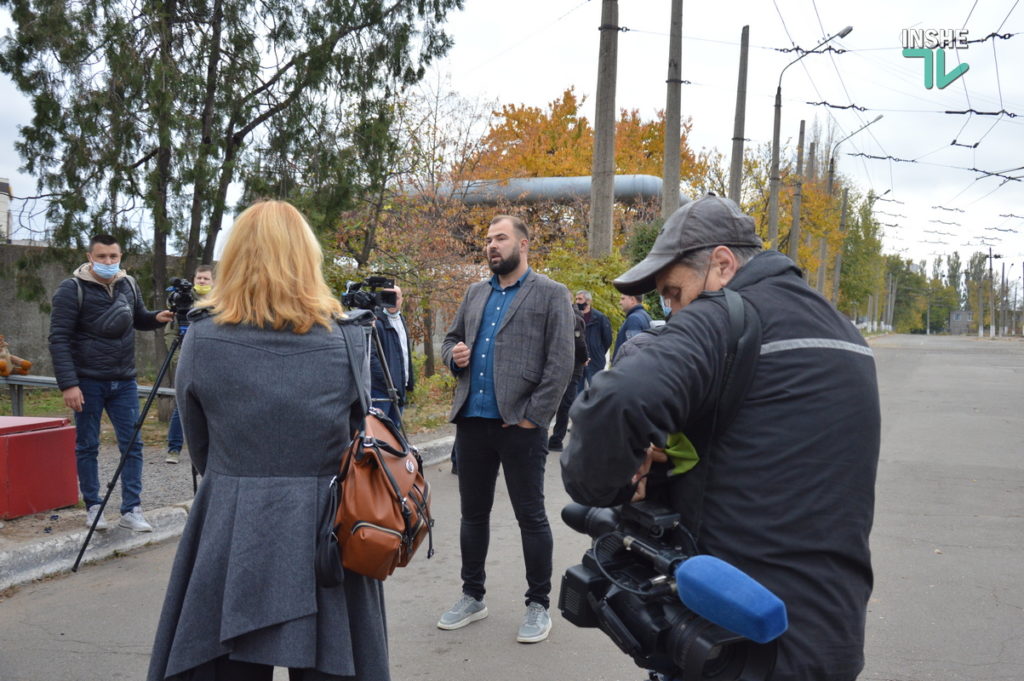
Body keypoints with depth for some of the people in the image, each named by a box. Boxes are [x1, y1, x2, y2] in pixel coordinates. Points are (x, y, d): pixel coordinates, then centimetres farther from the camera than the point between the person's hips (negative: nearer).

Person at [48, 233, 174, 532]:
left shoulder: (128, 285, 5)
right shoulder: (72, 290, -10)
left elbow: (138, 318, 20)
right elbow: (59, 339, -12)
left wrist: (156, 318, -4)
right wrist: (68, 384, -19)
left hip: (124, 381, 4)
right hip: (88, 381, -4)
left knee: (132, 445, 2)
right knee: (87, 447, 5)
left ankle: (131, 509, 8)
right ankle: (93, 507, 17)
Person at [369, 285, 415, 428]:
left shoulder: (401, 320, 19)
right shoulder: (377, 322, -10)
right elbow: (371, 356, -18)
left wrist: (409, 381, 19)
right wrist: (387, 381, -22)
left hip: (398, 388, 9)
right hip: (381, 389, -9)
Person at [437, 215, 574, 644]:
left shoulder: (550, 294, -2)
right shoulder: (475, 294, 16)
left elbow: (561, 362, -9)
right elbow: (451, 339, 25)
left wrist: (533, 415, -15)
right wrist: (454, 354, 0)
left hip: (520, 425, -6)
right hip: (472, 422, 6)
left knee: (531, 516, 4)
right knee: (473, 513, 14)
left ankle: (539, 605, 16)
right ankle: (472, 597, 28)